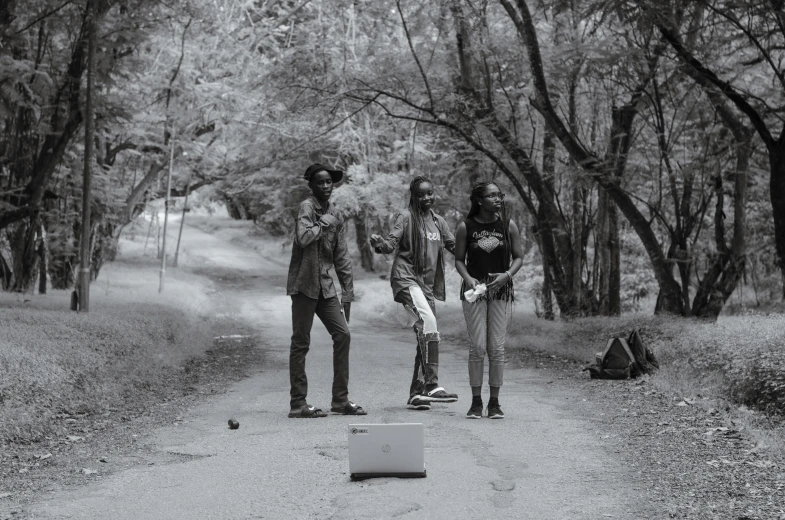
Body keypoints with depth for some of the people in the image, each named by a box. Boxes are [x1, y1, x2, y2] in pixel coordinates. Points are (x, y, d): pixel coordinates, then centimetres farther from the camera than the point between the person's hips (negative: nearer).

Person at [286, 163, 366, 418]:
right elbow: (303, 238, -28)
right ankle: (298, 404, 3)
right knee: (300, 342, -3)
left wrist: (347, 292, 13)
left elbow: (342, 258, 17)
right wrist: (322, 224, -13)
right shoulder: (306, 207, -8)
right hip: (304, 283, -7)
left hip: (325, 285, 7)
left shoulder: (334, 217, 14)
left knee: (343, 334, 2)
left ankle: (341, 399, 11)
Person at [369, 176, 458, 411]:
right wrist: (379, 243, -33)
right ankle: (432, 385, -30)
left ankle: (416, 394, 18)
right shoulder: (406, 217, -3)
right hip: (406, 278, -7)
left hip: (427, 284, 7)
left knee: (425, 338, 8)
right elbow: (392, 242, -11)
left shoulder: (438, 222, 15)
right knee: (428, 321, -28)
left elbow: (455, 246, 19)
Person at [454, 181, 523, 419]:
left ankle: (494, 402, 9)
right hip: (474, 289, -1)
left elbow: (518, 257, 7)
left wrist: (507, 274, -12)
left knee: (497, 347, 0)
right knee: (477, 346, -3)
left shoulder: (508, 225, 2)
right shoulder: (465, 227, -2)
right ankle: (476, 401, 6)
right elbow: (459, 259, 4)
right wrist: (467, 278, -14)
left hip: (501, 290, 1)